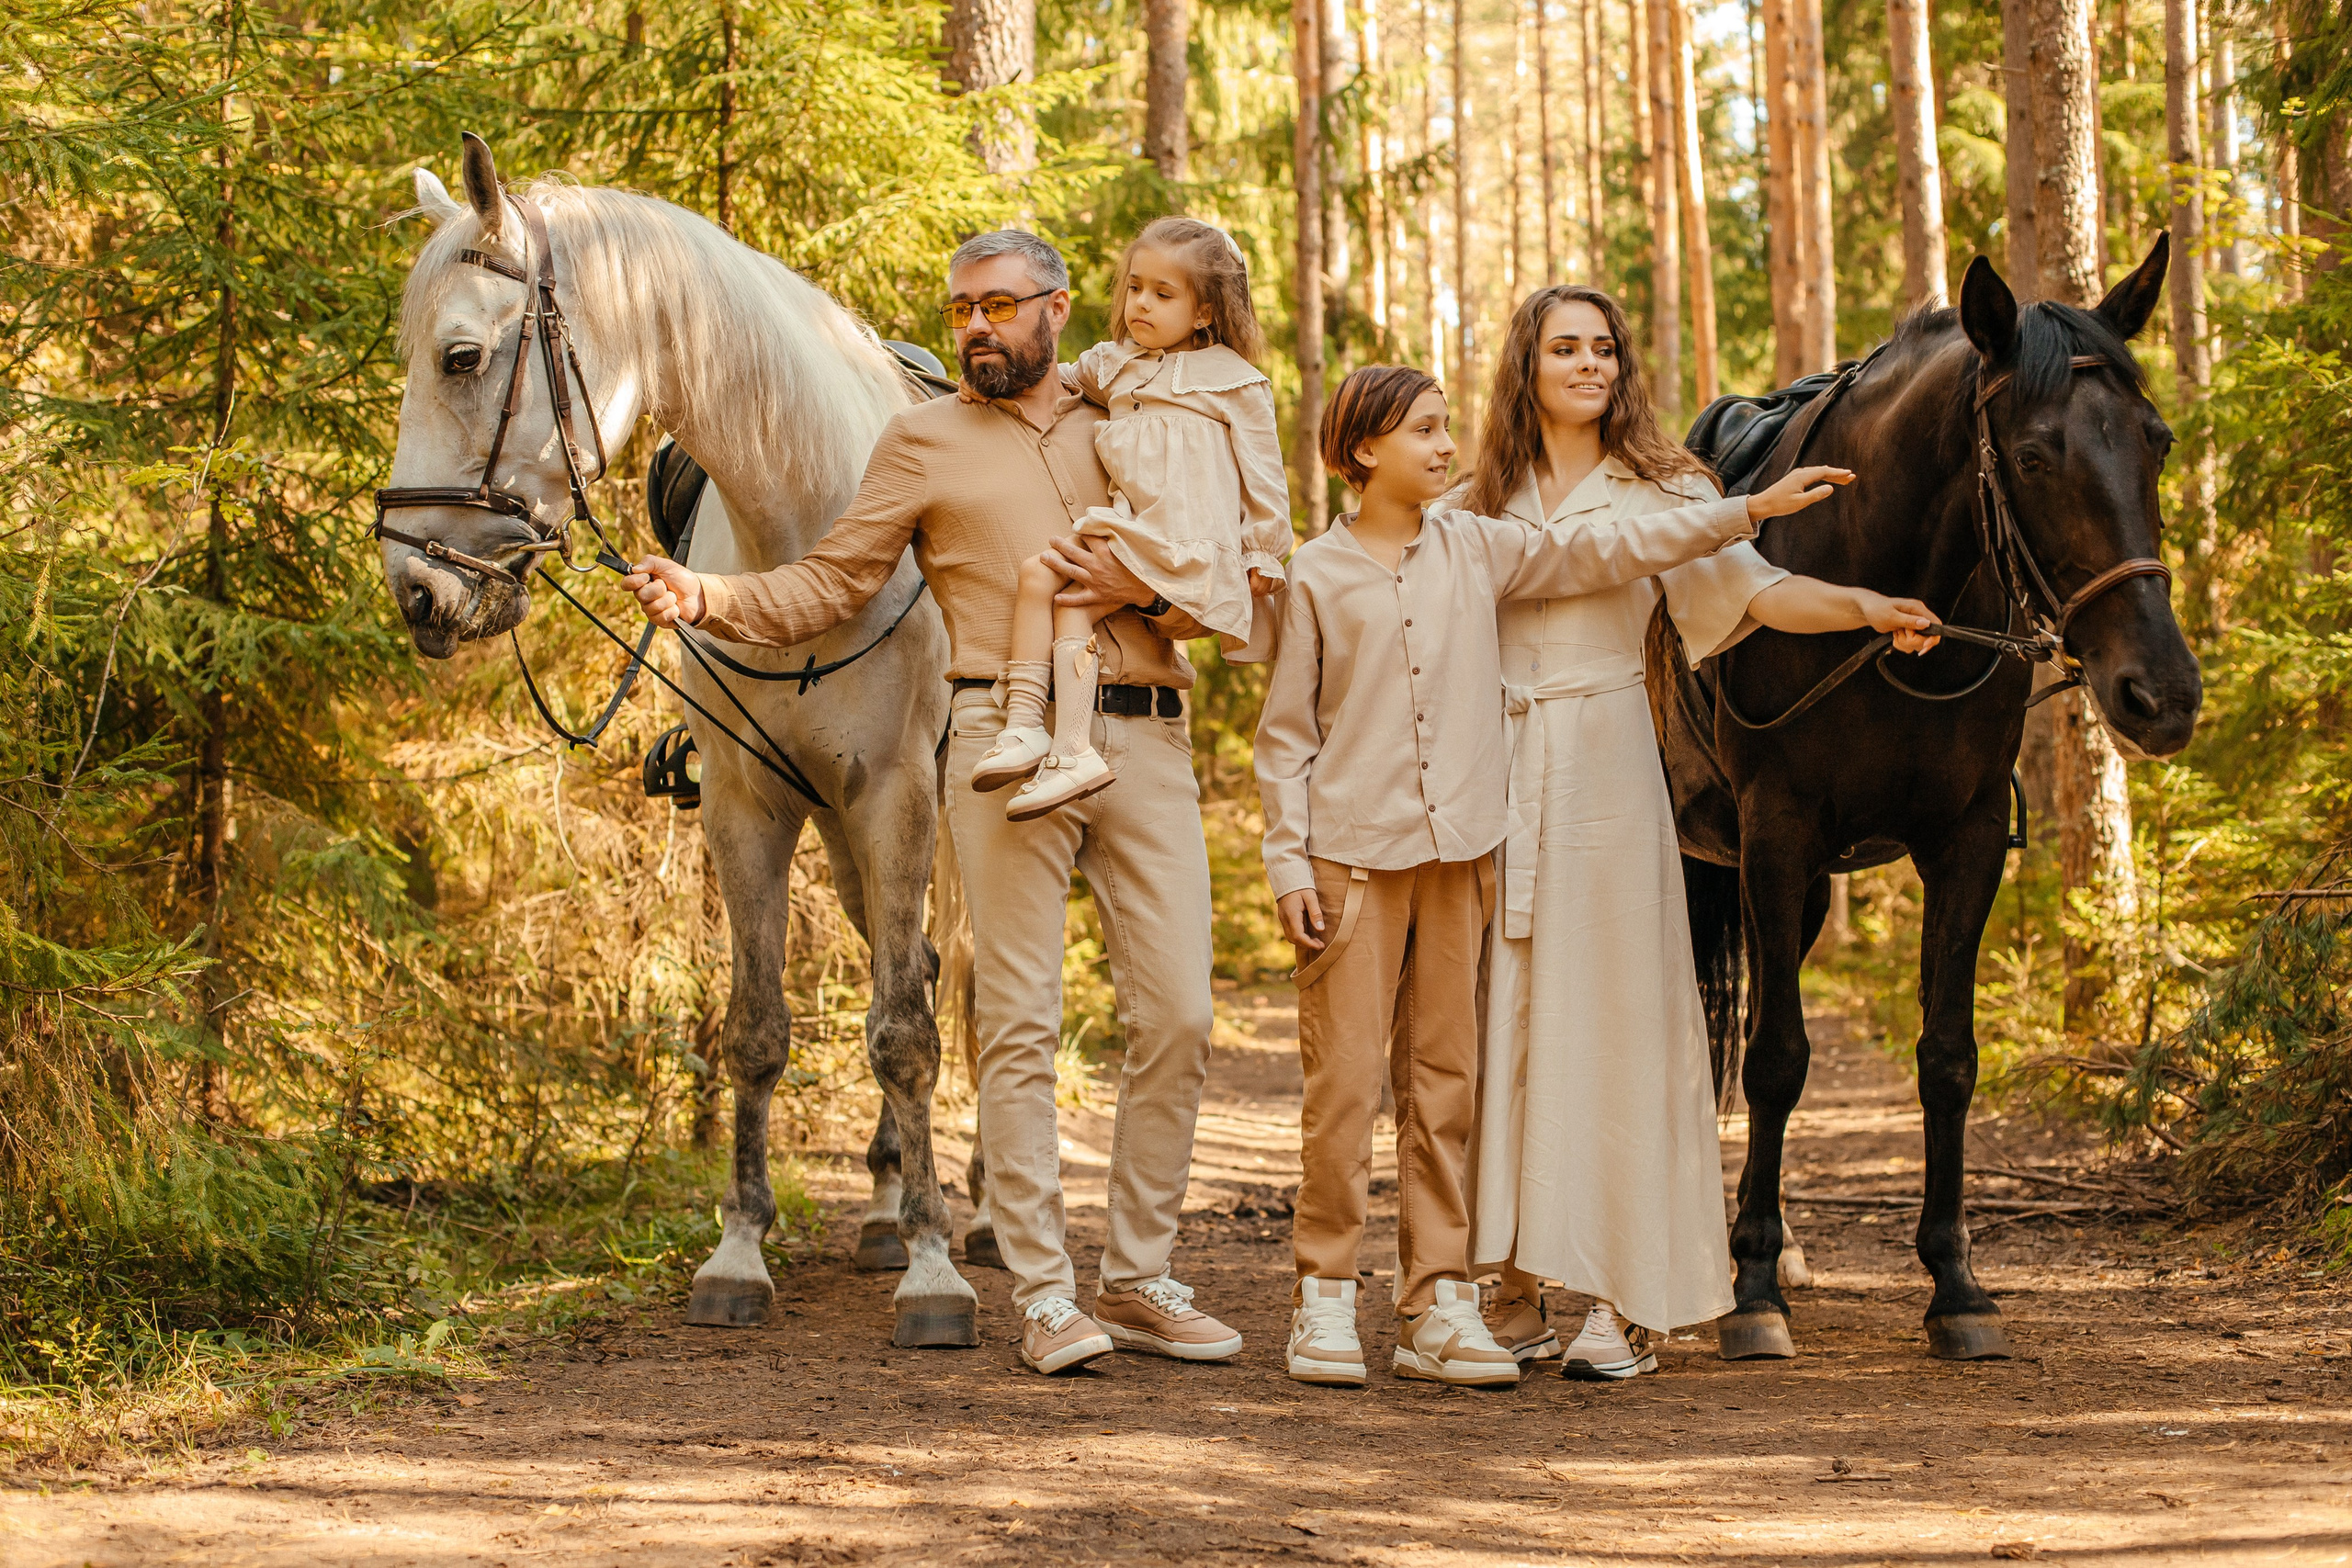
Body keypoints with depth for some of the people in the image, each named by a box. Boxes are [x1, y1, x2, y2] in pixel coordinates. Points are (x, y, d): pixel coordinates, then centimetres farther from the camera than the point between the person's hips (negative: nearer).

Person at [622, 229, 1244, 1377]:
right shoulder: (926, 441, 11)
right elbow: (828, 586, 6)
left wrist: (1143, 588, -6)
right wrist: (708, 599, -11)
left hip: (1146, 742, 3)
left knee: (1176, 1020, 1)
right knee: (1019, 1024, -5)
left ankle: (1140, 1281, 12)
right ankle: (1044, 1296, 0)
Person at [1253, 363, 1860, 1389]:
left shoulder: (1475, 551, 9)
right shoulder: (1318, 573, 0)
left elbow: (1599, 552, 6)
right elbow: (1286, 733, 1)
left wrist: (1748, 512, 1)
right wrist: (1288, 862, -5)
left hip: (1457, 852, 4)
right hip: (1352, 855, -3)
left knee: (1445, 1078, 4)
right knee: (1343, 1076, -4)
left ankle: (1437, 1304, 8)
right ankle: (1324, 1295, 6)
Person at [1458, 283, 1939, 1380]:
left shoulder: (1660, 492, 4)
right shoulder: (1484, 501, 14)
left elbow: (1752, 589, -10)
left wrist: (1868, 606, -25)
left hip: (1604, 766, -3)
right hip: (1492, 771, 3)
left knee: (1607, 1013, -6)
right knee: (1496, 1018, 3)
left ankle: (1622, 1299, -4)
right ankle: (1510, 1287, 11)